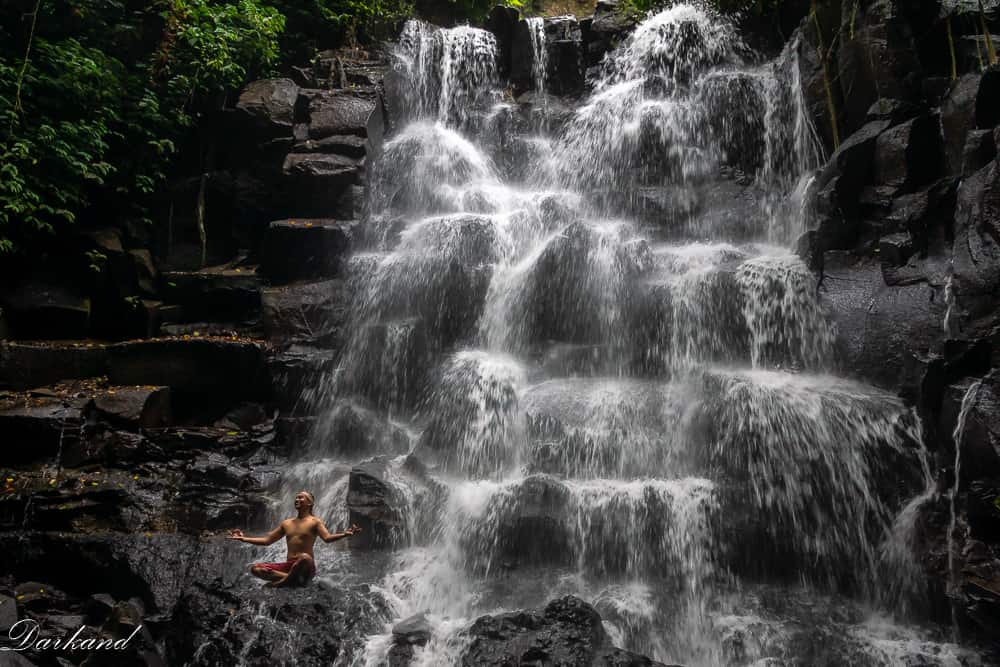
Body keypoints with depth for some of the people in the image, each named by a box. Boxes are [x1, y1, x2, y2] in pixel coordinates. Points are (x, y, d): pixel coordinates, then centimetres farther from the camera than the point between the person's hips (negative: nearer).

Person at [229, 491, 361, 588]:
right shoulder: (286, 523, 18)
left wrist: (344, 534, -38)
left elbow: (327, 537, -18)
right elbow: (267, 540, 20)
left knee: (305, 557, -41)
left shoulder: (315, 521, 0)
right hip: (288, 565, 6)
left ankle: (283, 581, -18)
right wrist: (243, 538, 16)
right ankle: (293, 579, -21)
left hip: (306, 567, -6)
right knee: (255, 568, -12)